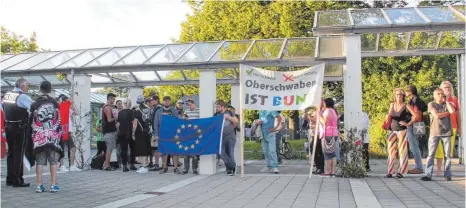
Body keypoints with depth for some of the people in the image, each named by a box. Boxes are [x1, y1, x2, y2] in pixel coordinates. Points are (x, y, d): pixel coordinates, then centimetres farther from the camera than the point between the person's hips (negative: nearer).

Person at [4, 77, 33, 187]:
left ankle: (10, 179, 21)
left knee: (10, 152, 14)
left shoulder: (6, 95, 11)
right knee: (19, 153, -2)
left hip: (8, 127, 7)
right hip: (20, 128, -7)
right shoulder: (23, 96, -13)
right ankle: (17, 180, 1)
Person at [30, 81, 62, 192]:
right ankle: (53, 185, 2)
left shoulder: (34, 104, 4)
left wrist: (32, 136, 11)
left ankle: (39, 185, 5)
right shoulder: (54, 103, 1)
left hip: (39, 137, 1)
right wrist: (60, 134, 8)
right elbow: (59, 121, 1)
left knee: (39, 161, 6)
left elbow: (31, 122, 5)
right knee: (53, 161, 4)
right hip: (53, 136, -1)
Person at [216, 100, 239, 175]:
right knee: (221, 153, -12)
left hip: (230, 136, -1)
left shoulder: (229, 113, 6)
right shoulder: (215, 115, 7)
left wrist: (228, 117, -9)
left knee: (230, 153, -3)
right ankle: (232, 166, 1)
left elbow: (236, 121, 3)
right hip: (221, 137, 1)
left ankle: (229, 168, 12)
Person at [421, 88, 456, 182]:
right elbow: (436, 116, -10)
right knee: (431, 154, -3)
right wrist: (448, 112, -2)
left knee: (447, 155, 3)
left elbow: (452, 111, -11)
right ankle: (428, 174, -1)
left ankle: (447, 175, 10)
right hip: (434, 132, -2)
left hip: (446, 132, 2)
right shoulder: (431, 104, 4)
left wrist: (446, 100, -1)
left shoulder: (446, 104, 11)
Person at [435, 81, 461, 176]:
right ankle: (439, 169, -2)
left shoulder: (454, 99, 11)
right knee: (440, 148, -5)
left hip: (452, 127, 3)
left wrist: (459, 127, 10)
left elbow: (458, 114, 13)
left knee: (450, 149, 5)